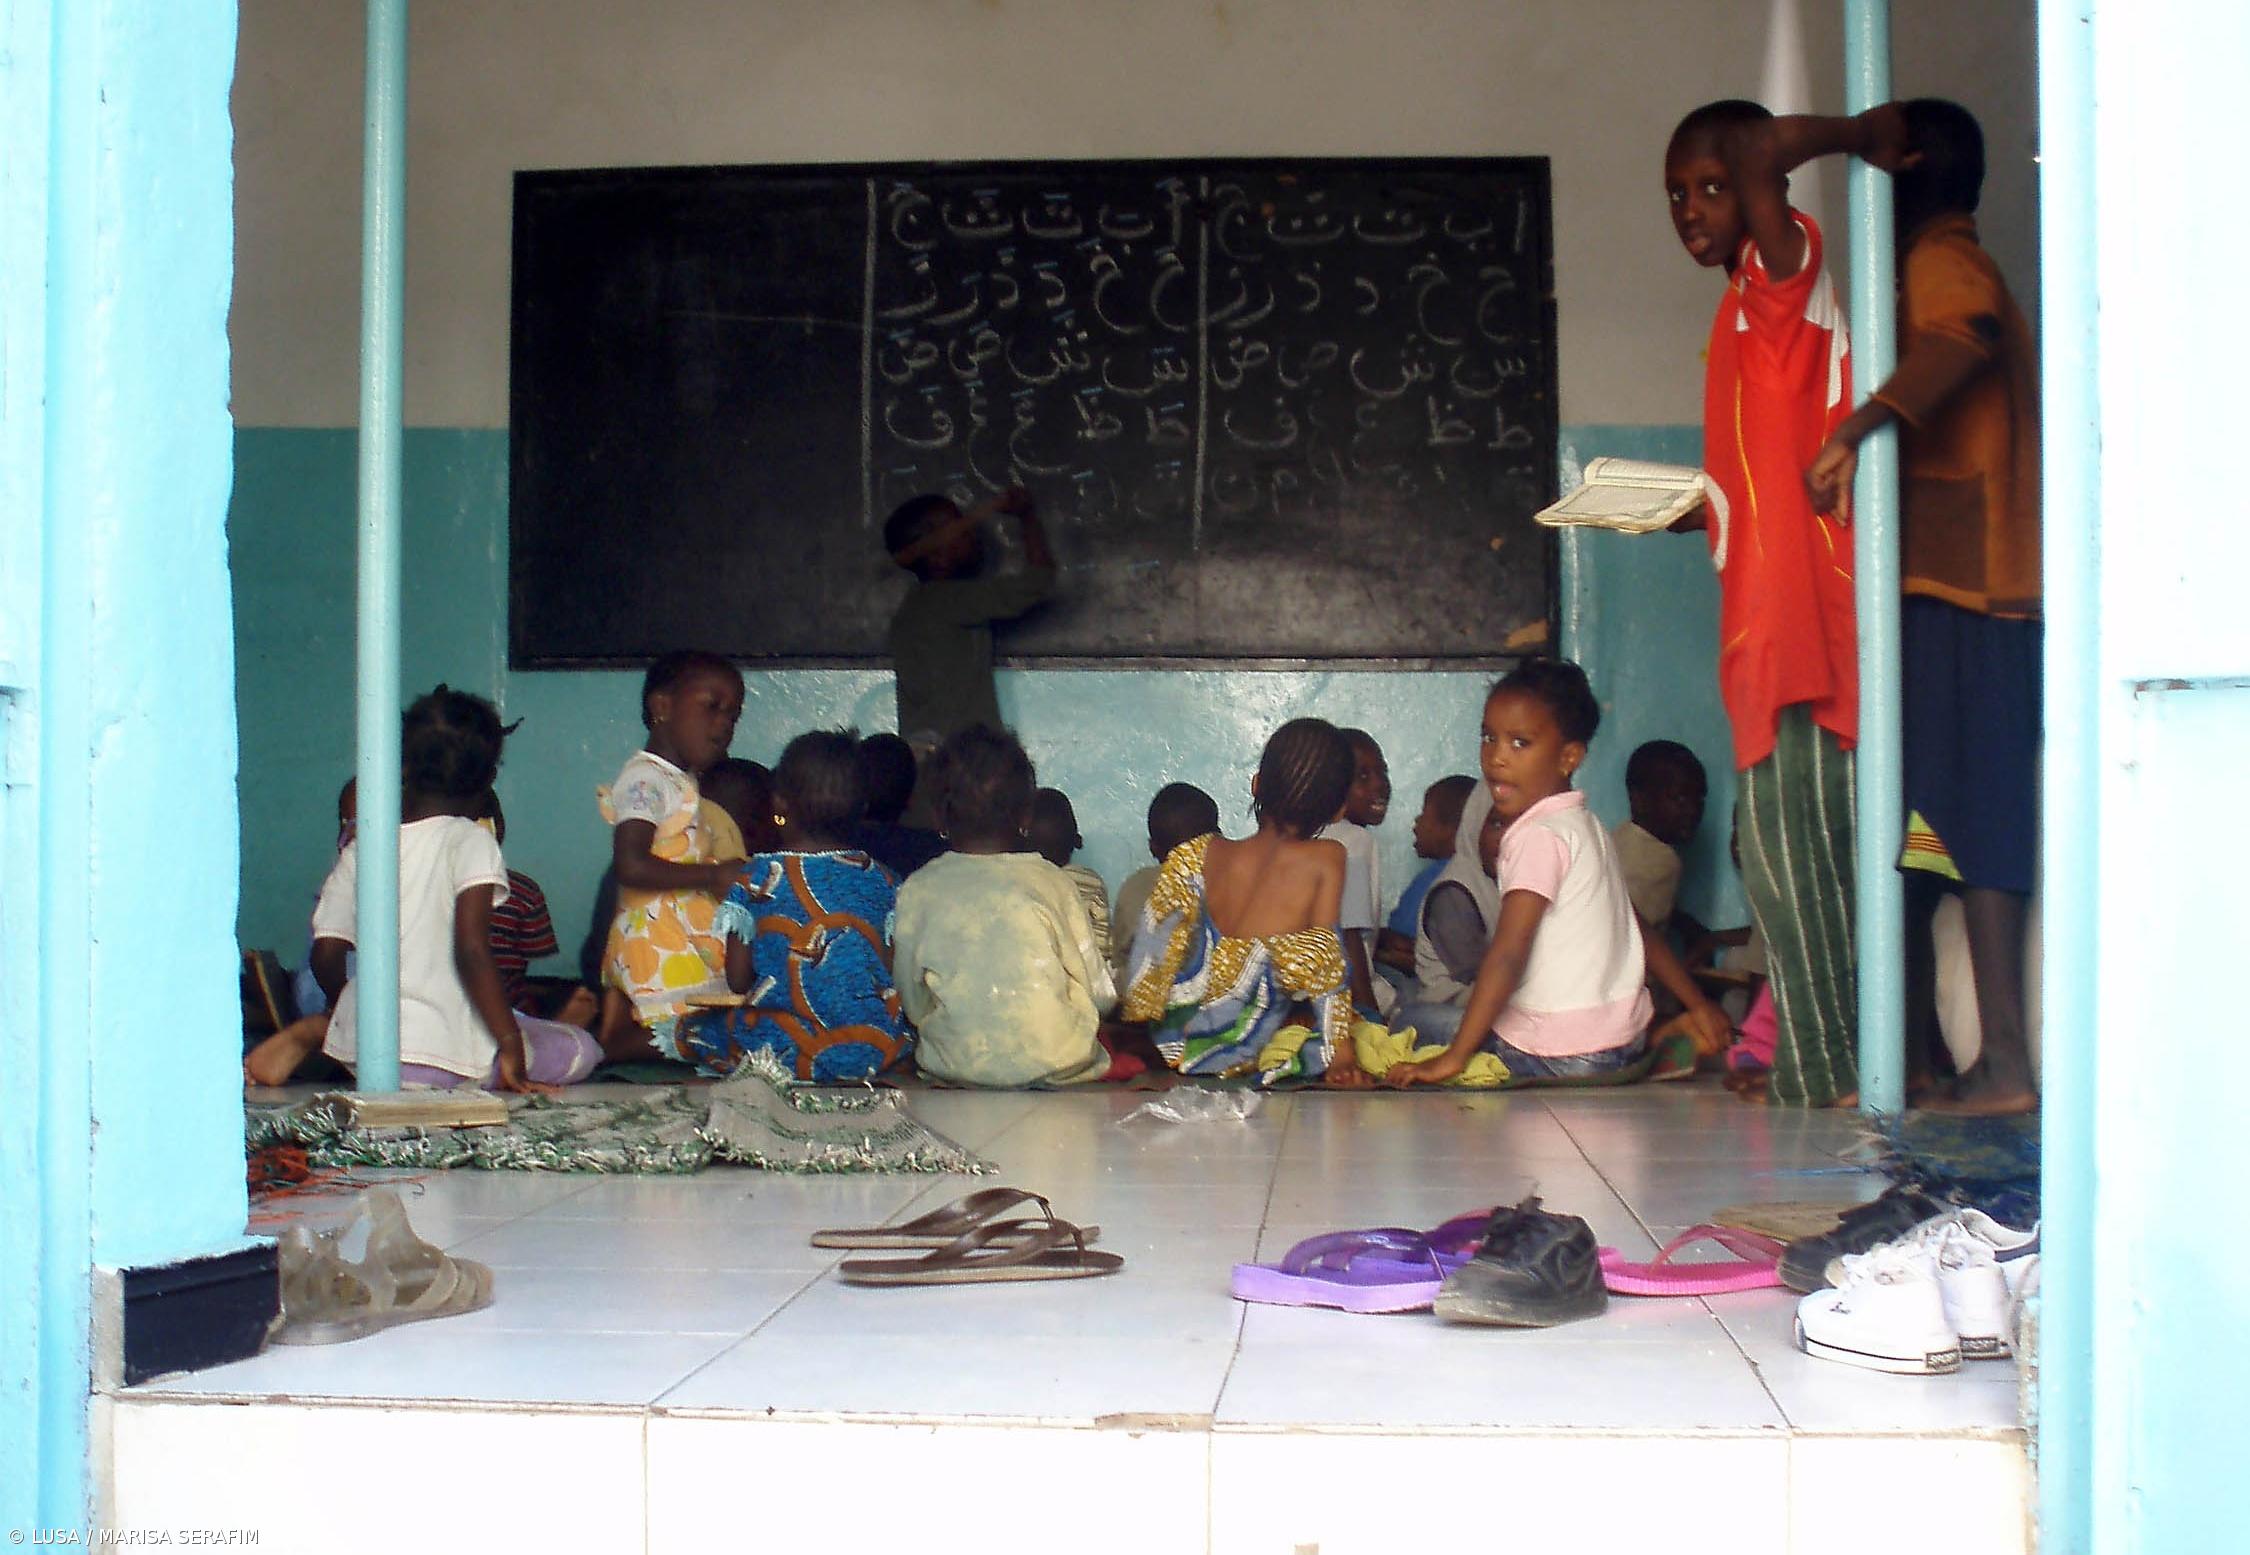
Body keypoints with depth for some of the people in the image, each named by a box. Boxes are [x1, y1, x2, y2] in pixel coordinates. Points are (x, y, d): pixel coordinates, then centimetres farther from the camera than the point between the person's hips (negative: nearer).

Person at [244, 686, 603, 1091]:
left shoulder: (360, 849, 8)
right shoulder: (470, 841, -6)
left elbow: (325, 955, 7)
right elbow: (472, 950, -18)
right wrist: (511, 1050, -16)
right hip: (438, 1055, -7)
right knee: (581, 1050, 5)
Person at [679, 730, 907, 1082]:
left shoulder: (756, 878, -1)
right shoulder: (881, 880, 4)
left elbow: (738, 980, 2)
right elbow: (895, 973, 7)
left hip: (784, 1050, -1)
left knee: (691, 1027, 22)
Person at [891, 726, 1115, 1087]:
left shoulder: (916, 892, -3)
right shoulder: (1053, 883, -3)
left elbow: (914, 1007, 4)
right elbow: (1103, 996, 3)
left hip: (953, 1071, 1)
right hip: (1059, 1071, -1)